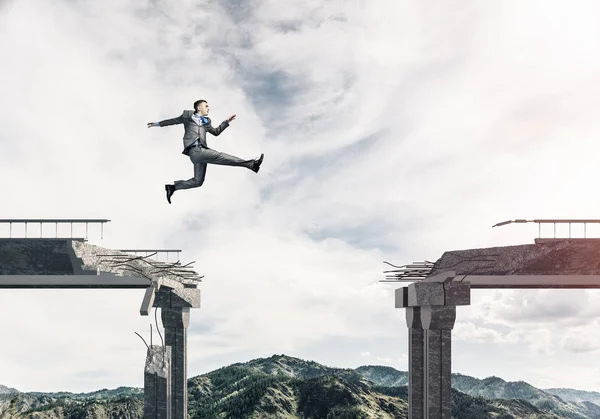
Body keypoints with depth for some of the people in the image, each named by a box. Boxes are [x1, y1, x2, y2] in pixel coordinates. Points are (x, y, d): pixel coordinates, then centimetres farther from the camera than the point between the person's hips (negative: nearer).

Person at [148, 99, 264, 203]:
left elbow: (216, 132, 33)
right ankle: (249, 164, -21)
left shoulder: (206, 121, 25)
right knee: (219, 156, -18)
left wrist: (226, 122, 25)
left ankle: (172, 187, 16)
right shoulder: (187, 115, 11)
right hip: (195, 150, -8)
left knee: (197, 181, 6)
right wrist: (158, 123, 26)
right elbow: (174, 121, 22)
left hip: (201, 151, 8)